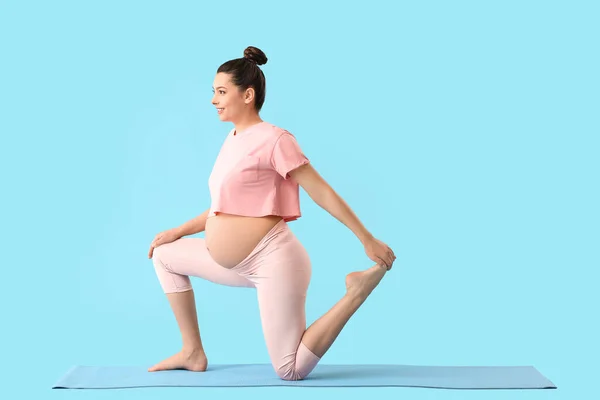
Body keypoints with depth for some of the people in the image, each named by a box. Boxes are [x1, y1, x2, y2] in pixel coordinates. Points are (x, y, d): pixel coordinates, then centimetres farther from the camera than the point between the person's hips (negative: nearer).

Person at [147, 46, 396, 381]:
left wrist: (369, 241, -16)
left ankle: (358, 289, 0)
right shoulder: (234, 139, 11)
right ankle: (194, 353, 19)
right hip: (237, 264, 9)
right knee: (164, 255, 18)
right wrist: (178, 232, 19)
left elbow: (323, 193, -15)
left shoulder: (273, 139, -14)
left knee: (291, 371, -10)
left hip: (272, 260, -9)